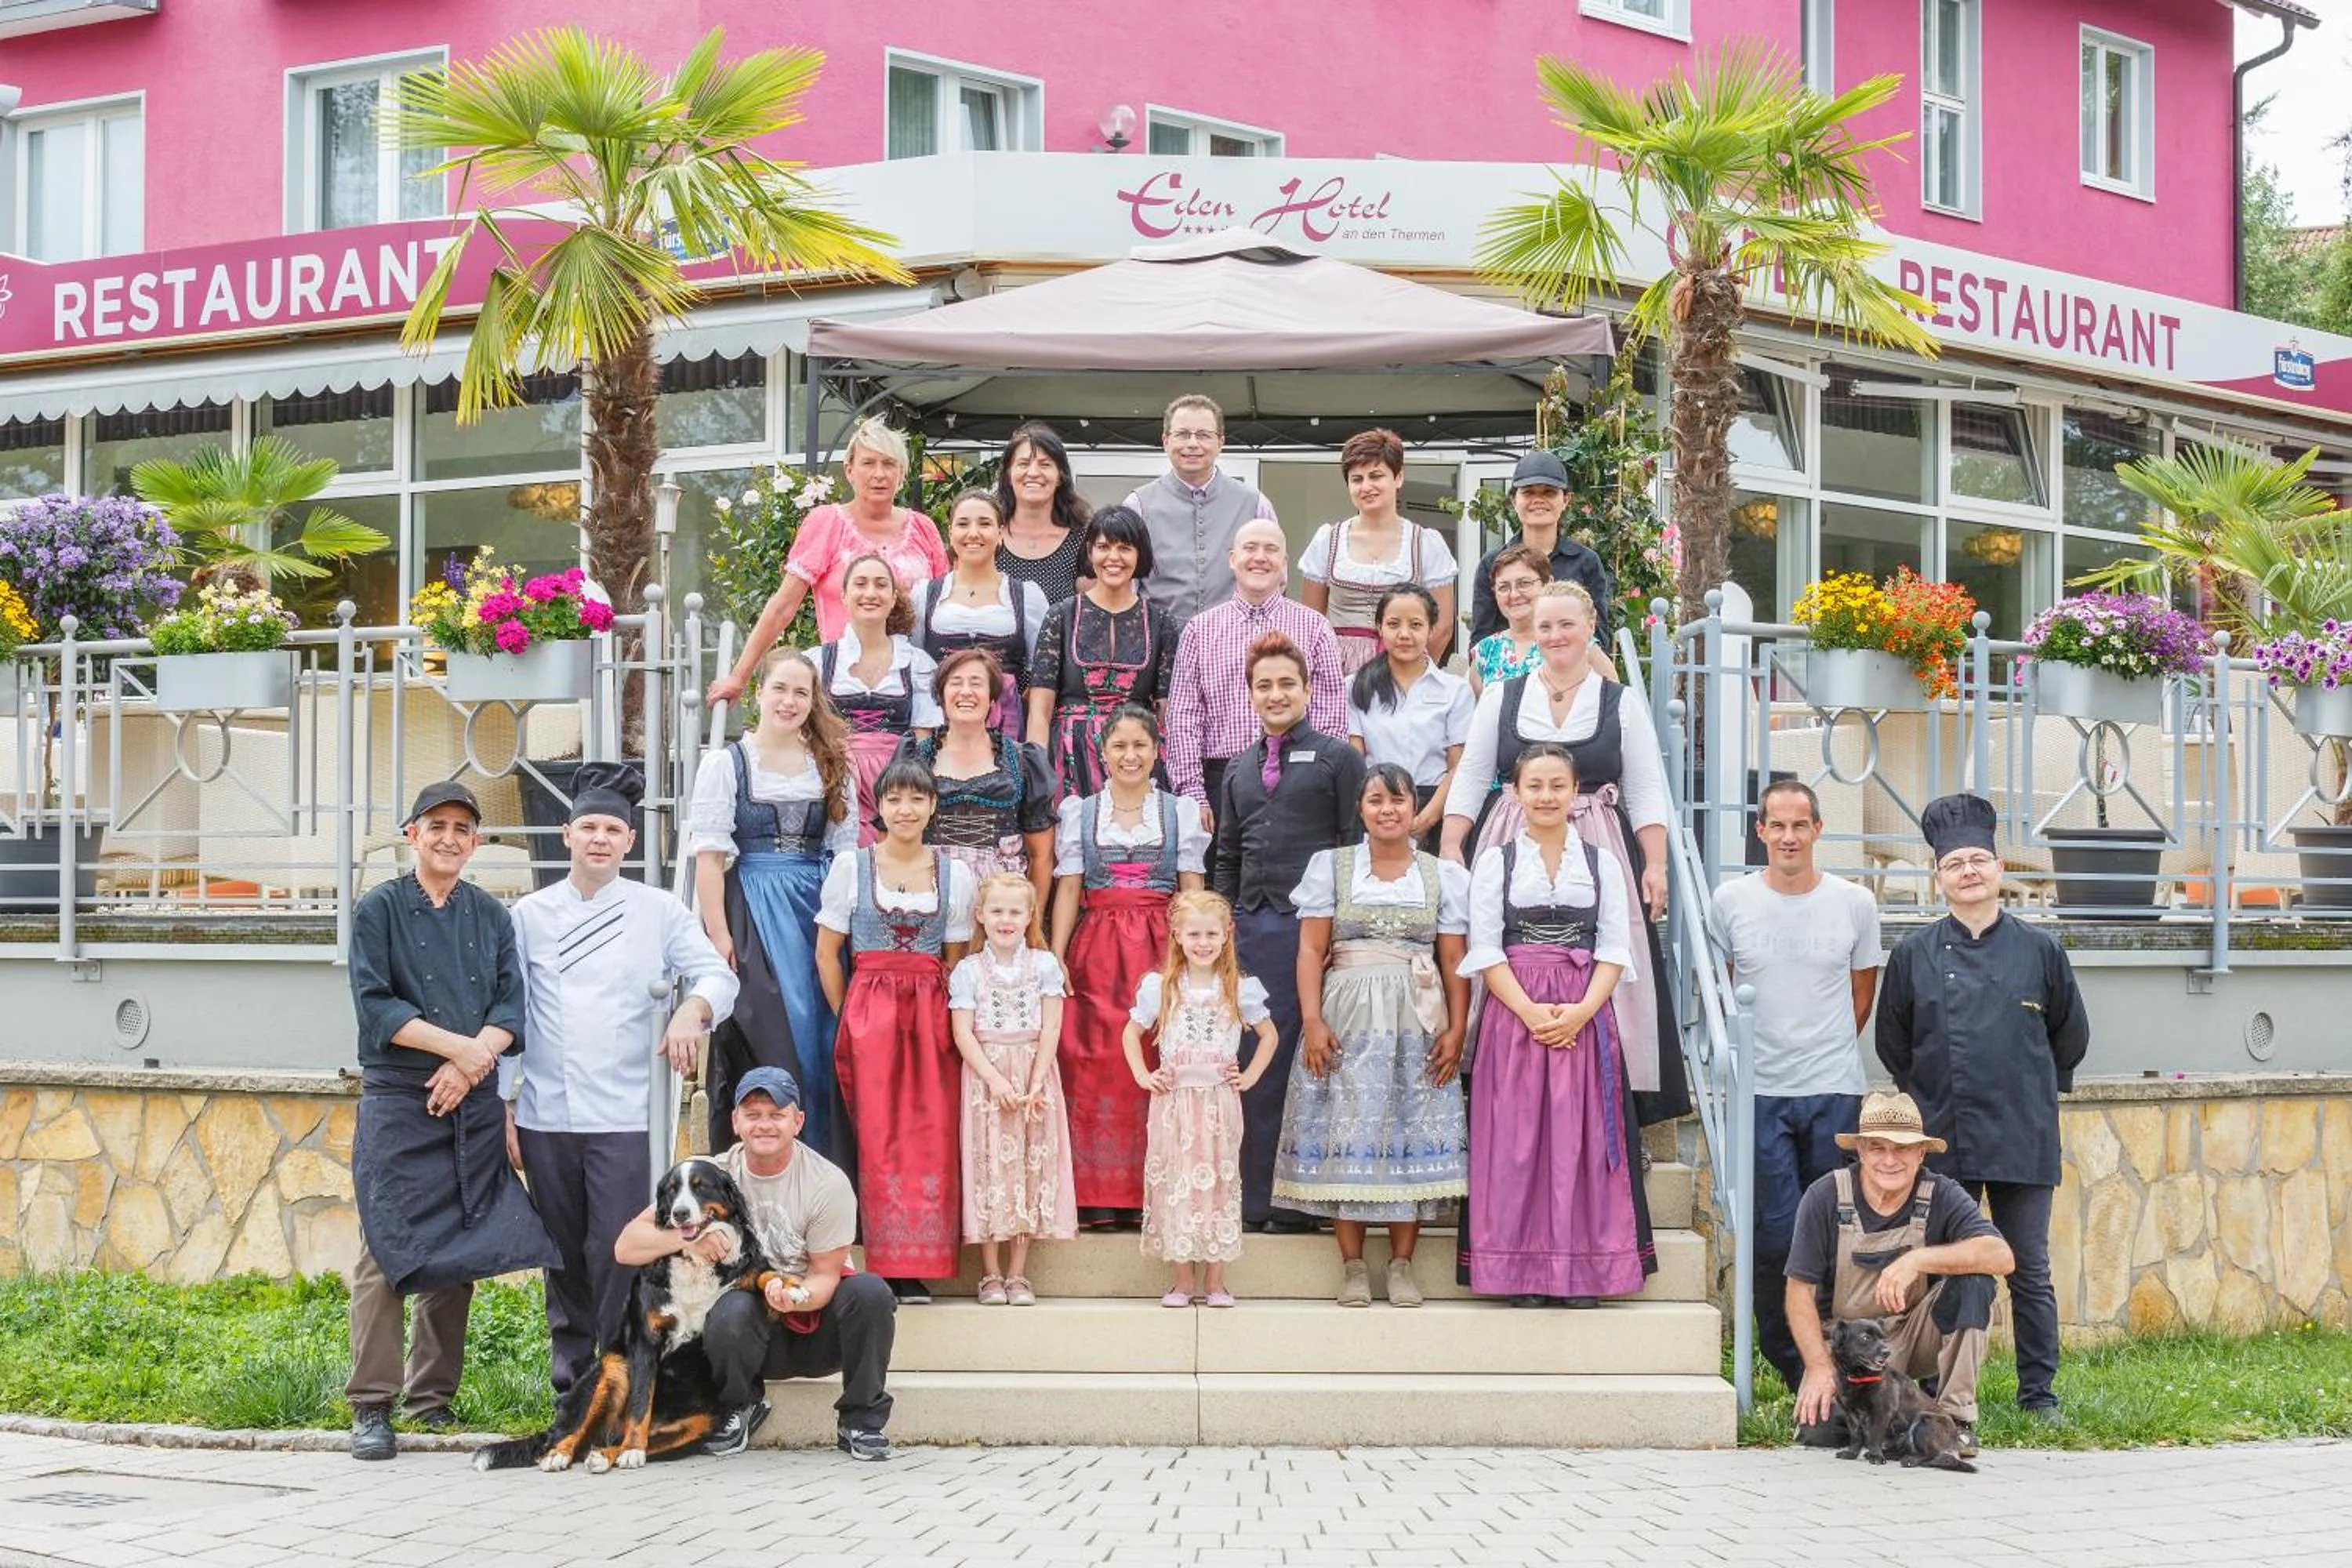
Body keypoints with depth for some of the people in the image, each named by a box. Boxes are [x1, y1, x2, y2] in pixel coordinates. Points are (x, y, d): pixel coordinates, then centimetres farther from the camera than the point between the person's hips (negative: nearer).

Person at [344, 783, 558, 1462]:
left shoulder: (491, 916, 13)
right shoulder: (380, 910, 1)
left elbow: (512, 1005, 5)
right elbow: (375, 1004, -8)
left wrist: (468, 1067, -11)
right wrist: (459, 1045, -14)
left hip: (474, 1107, 4)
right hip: (397, 1105, -4)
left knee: (460, 1253, 6)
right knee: (388, 1252, -8)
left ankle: (434, 1396, 16)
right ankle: (371, 1407, -5)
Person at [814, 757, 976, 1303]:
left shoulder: (955, 873, 9)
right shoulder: (850, 866, 4)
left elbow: (956, 961, 13)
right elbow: (826, 954, 5)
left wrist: (941, 1016, 5)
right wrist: (851, 1018, 2)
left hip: (932, 1014, 2)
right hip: (868, 1008, -2)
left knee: (931, 1135, -4)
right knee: (878, 1135, -6)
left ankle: (914, 1267, 3)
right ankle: (884, 1266, -2)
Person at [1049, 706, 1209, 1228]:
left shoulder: (1182, 811, 9)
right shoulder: (1078, 812, 10)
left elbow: (1192, 892, 7)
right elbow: (1068, 891, 7)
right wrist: (1056, 960, -2)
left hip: (1160, 950, 0)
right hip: (1096, 950, 0)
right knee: (1094, 1066, -5)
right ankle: (1098, 1196, -1)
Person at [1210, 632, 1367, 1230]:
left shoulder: (1338, 758, 3)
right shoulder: (1240, 769, 18)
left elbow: (1358, 845, -1)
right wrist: (1221, 924, 14)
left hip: (1312, 926, -5)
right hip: (1251, 928, 5)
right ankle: (1253, 1196, 9)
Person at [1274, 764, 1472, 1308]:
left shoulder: (1442, 875, 9)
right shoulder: (1330, 866, 7)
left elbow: (1454, 961, 5)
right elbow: (1311, 950, 2)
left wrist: (1456, 1030, -5)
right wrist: (1312, 1021, -8)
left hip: (1417, 1022, 1)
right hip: (1347, 1016, -1)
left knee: (1413, 1129, -2)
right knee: (1346, 1128, -4)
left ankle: (1402, 1263, 5)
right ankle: (1353, 1265, 3)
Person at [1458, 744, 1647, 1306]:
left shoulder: (1601, 861, 11)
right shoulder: (1496, 861, 8)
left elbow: (1615, 948, 5)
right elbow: (1485, 950, 0)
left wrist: (1582, 1010, -11)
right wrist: (1530, 1011, -13)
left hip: (1585, 1016, 1)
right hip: (1513, 1013, -1)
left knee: (1581, 1138, -2)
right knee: (1517, 1138, -4)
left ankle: (1584, 1268, 2)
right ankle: (1523, 1269, 0)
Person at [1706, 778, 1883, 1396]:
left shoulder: (1855, 903, 4)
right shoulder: (1732, 901, 2)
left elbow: (1861, 996, 14)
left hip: (1835, 1091, 1)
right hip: (1761, 1091, -1)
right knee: (1775, 1235, -5)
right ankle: (1791, 1364, 8)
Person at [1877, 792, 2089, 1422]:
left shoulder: (2039, 950, 2)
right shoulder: (1914, 955, 2)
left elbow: (2071, 1038, 14)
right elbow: (1893, 1044, 14)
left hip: (2023, 1140, 0)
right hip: (1943, 1140, 0)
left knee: (2030, 1273, 4)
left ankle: (2038, 1394, 14)